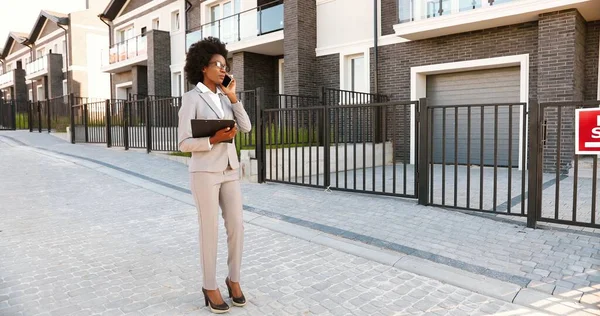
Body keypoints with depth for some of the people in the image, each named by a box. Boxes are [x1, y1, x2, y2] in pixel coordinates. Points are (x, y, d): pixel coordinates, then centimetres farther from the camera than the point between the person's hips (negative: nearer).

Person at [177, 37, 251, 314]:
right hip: (205, 172, -6)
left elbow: (246, 128, 2)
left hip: (229, 171, 6)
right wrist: (214, 139, -24)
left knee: (236, 227, 6)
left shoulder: (224, 98, 12)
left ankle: (234, 280, 25)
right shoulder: (191, 98, -8)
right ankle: (210, 287, 19)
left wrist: (233, 97, -3)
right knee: (210, 231, 2)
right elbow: (184, 144, -11)